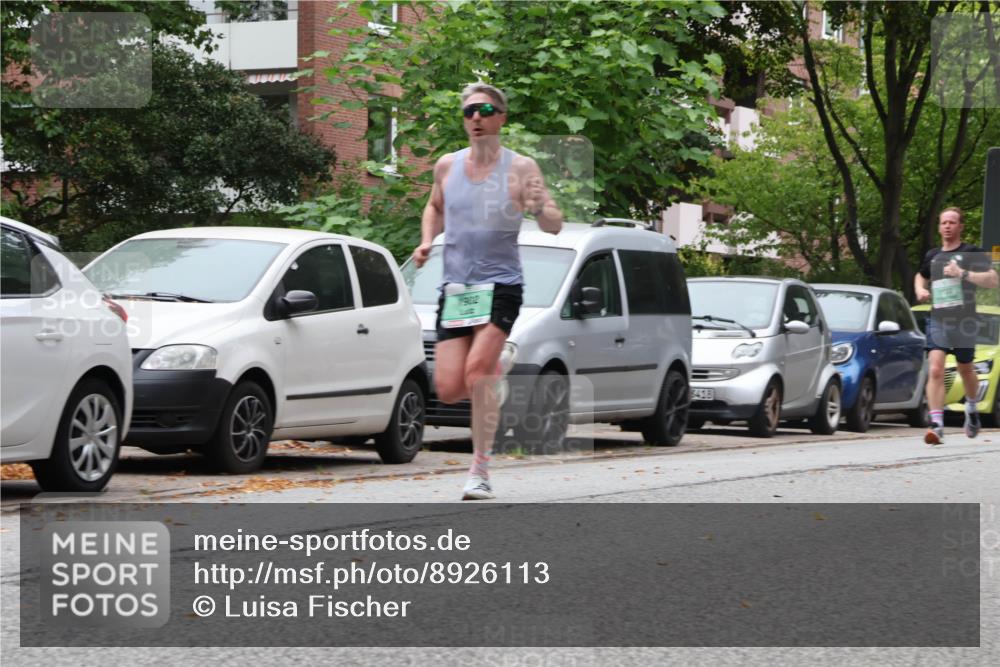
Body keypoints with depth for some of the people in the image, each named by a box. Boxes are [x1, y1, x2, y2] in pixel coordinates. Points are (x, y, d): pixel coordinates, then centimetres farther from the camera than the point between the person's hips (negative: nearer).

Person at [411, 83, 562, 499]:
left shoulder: (520, 168, -4)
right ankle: (501, 361, 30)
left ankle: (480, 469, -15)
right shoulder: (447, 166, 8)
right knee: (448, 391, -3)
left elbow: (554, 227, -6)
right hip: (454, 288, 4)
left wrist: (539, 208, -28)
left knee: (477, 370, -24)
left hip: (500, 284, -4)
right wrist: (426, 241, 9)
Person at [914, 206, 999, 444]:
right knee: (935, 371, -14)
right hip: (937, 320, 2)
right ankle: (937, 425, -22)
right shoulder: (932, 256, 14)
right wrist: (920, 290, 11)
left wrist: (963, 274, -20)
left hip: (964, 321, -2)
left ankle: (971, 408, 44)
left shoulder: (971, 253, -1)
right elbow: (921, 276, 35)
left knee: (965, 369, 14)